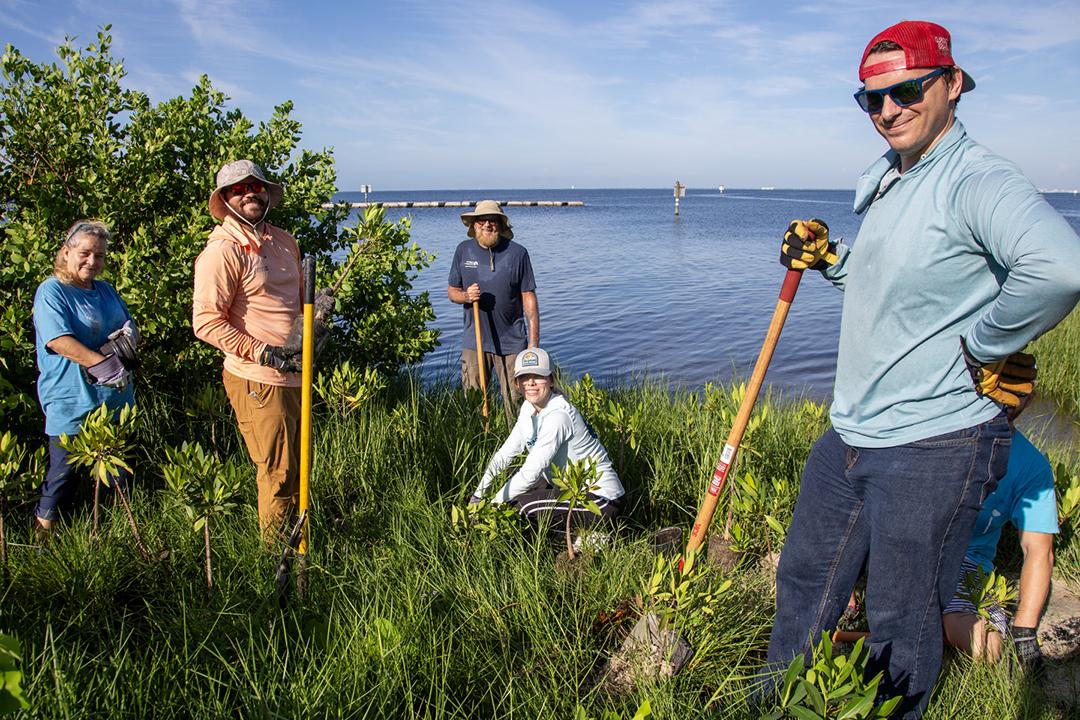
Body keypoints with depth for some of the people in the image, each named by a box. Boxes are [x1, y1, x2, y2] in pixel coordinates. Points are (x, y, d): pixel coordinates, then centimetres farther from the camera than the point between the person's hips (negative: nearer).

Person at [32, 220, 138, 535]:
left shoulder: (106, 290, 14)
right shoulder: (51, 291, -8)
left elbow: (132, 326, 13)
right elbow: (58, 341, -20)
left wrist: (126, 339, -12)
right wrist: (103, 364, -29)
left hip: (113, 398, 7)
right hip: (71, 402, -7)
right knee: (64, 471, 2)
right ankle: (44, 532, 18)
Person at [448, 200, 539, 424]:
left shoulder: (517, 253, -3)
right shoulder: (463, 250, 4)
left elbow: (529, 298, -2)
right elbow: (452, 291, 13)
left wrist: (534, 342, -8)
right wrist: (466, 296, -12)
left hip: (511, 343, -2)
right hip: (474, 342, 2)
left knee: (515, 401, 3)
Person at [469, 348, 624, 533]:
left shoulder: (558, 416, -25)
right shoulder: (529, 408, 2)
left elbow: (530, 472, -25)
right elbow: (506, 453, 6)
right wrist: (478, 495, -1)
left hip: (602, 497, -9)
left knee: (524, 505, -22)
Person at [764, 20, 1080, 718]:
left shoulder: (977, 178, -19)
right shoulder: (882, 182, 10)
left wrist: (982, 345, -25)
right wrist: (826, 258, 10)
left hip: (936, 445, -9)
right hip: (849, 434, 9)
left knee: (902, 627, 10)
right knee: (803, 588, 23)